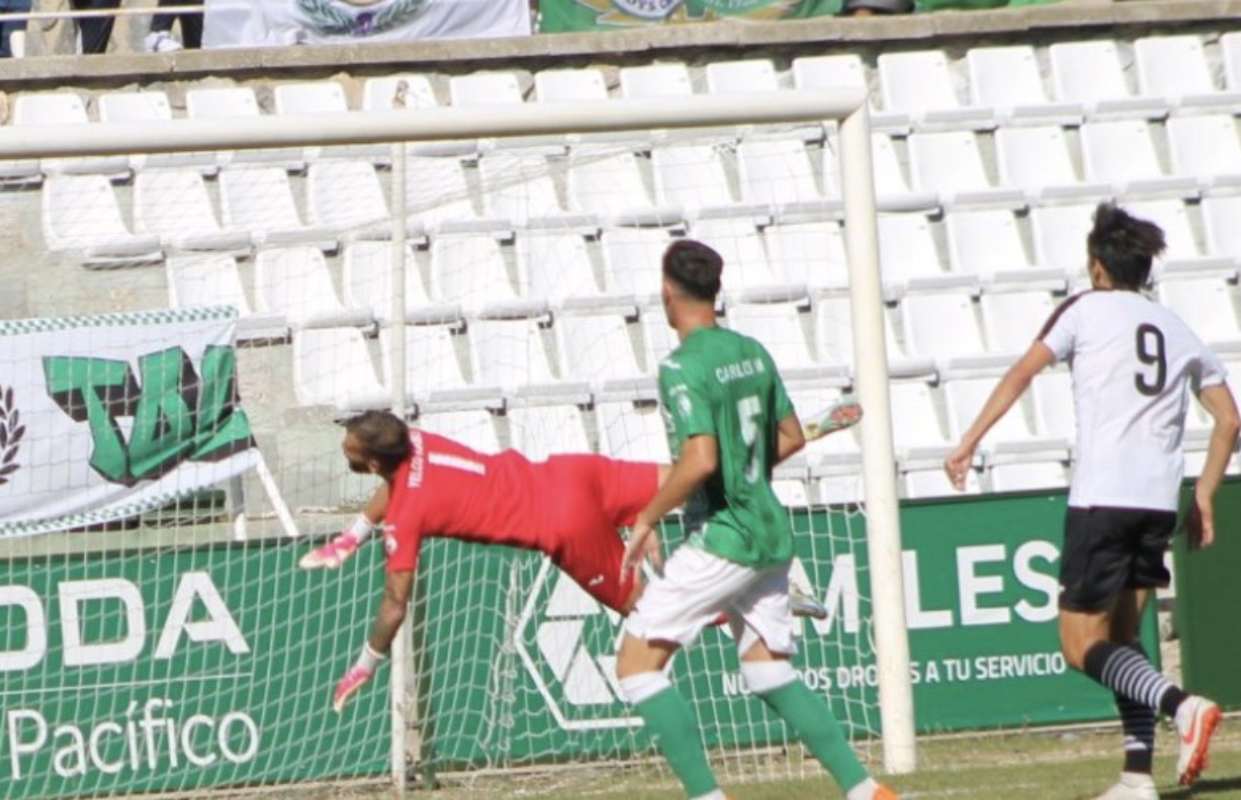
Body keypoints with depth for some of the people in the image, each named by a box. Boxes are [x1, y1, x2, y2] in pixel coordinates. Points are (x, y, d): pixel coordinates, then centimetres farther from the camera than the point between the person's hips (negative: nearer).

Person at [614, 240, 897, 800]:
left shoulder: (682, 368, -15)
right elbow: (792, 437, 17)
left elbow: (699, 461, -24)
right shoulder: (751, 352, 10)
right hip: (771, 533, 8)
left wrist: (648, 519, -14)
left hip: (721, 538, -8)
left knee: (637, 663, -2)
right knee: (769, 671, 17)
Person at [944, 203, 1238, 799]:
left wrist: (969, 442, -3)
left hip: (1101, 497, -6)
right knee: (1121, 634, 16)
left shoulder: (1085, 310, 4)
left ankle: (1181, 705, -26)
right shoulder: (1177, 330, 19)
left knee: (1083, 645, -2)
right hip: (1160, 500, 6)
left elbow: (1021, 374, -5)